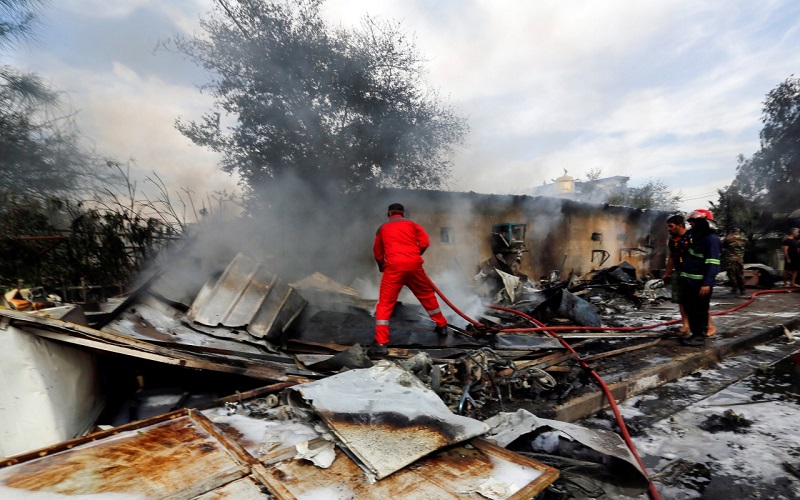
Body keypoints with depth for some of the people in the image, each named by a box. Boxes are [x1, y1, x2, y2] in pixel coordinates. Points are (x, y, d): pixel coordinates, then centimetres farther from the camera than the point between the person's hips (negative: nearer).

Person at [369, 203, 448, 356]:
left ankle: (381, 344, -9)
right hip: (413, 264, 2)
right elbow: (425, 242, 5)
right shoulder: (412, 224, 18)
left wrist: (382, 267, 43)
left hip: (393, 266, -1)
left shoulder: (383, 228, 20)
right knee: (427, 295, 22)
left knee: (385, 303, 0)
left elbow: (378, 253, 26)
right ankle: (442, 326, 35)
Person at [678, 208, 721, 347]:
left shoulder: (711, 239, -13)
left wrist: (707, 284, -26)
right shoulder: (693, 236, 15)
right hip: (689, 281, 9)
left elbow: (713, 264, -20)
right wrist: (682, 276, 18)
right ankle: (695, 334, 23)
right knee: (689, 309, 14)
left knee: (700, 310, -2)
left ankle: (700, 337, 4)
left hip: (700, 283, -9)